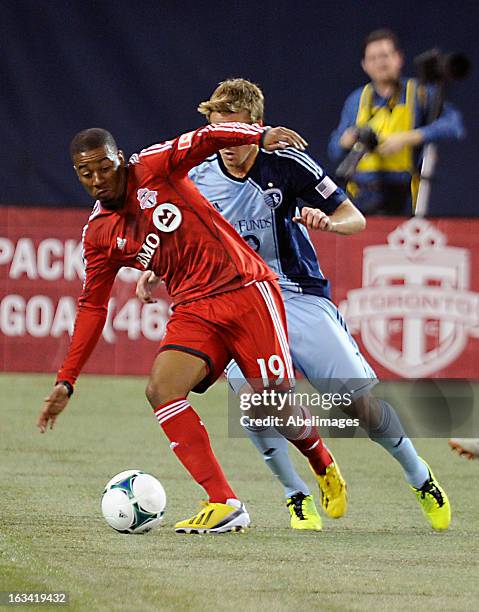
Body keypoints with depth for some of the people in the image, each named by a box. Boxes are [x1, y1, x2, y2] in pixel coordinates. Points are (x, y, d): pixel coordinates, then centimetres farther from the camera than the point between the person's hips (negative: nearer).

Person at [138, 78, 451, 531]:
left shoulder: (288, 165, -9)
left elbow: (356, 218, -3)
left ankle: (421, 481, 16)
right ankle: (297, 494, -5)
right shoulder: (199, 179, 0)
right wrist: (155, 271, -3)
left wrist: (328, 221, -25)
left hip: (300, 297, -2)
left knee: (360, 401, -9)